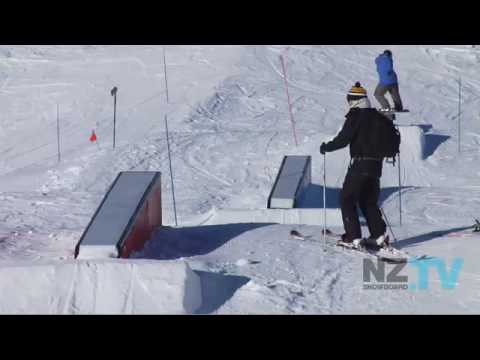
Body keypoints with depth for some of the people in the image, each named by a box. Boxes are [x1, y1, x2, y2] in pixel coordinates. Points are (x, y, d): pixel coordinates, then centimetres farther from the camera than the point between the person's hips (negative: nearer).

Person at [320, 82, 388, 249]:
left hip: (359, 164, -7)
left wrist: (326, 147, 0)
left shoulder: (355, 116, -11)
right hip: (376, 164, 7)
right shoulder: (378, 116, 11)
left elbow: (343, 139, -15)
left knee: (347, 199, 3)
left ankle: (353, 236, -3)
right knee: (369, 201, 18)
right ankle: (379, 234, 11)